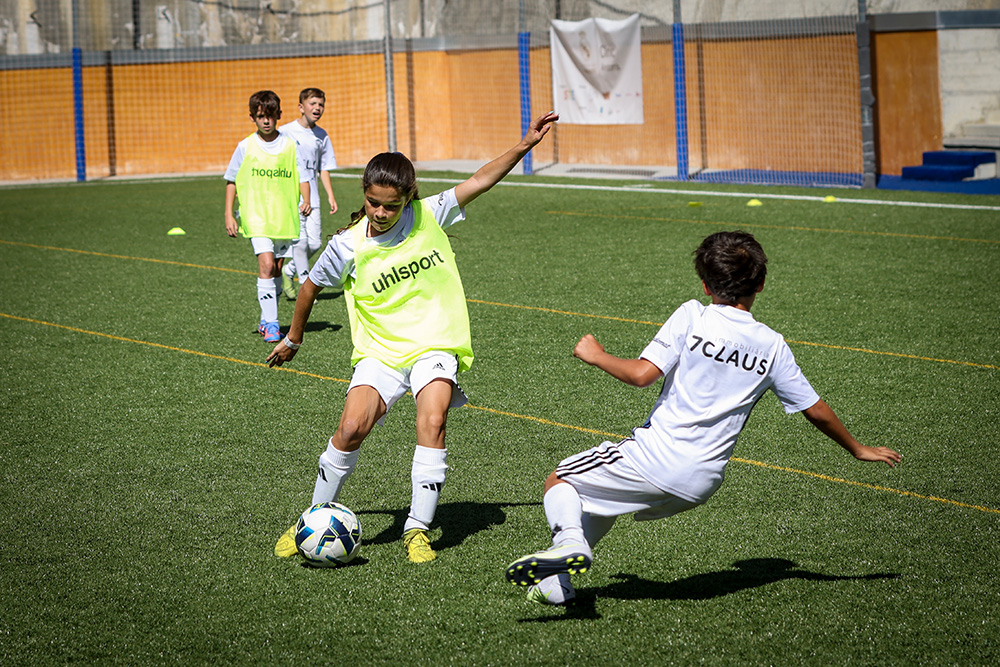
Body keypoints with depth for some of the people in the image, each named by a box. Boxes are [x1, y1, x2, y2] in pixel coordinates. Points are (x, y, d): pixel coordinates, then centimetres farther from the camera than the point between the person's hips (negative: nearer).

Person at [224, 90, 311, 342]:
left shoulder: (290, 146, 3)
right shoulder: (245, 147, 1)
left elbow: (302, 177, 7)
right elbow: (231, 181, 9)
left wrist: (305, 200, -12)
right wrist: (229, 214, 3)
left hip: (285, 217, 2)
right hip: (256, 217, -2)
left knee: (276, 271, 7)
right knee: (266, 266, -17)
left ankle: (266, 321, 23)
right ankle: (271, 324, -14)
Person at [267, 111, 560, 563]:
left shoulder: (429, 217, -3)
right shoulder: (348, 246, -5)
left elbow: (480, 181, -4)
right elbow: (311, 285, 12)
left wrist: (524, 146, -15)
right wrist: (293, 337, 23)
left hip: (435, 346, 0)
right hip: (380, 352, 0)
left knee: (432, 421, -25)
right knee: (352, 427, -21)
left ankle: (418, 530, -17)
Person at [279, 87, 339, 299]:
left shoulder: (322, 136, 11)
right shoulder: (286, 132, -4)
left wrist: (330, 195, 9)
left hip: (311, 199, 5)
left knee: (315, 243, -2)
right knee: (300, 240, -13)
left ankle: (289, 270, 24)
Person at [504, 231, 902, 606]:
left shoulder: (692, 316, -4)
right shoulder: (772, 346, 7)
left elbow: (641, 374, -14)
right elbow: (816, 411, 14)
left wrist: (596, 356, 4)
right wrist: (858, 450, 29)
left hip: (655, 457, -5)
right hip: (701, 486, 5)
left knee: (558, 481, 13)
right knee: (601, 503, 28)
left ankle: (569, 541, -19)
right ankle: (558, 582, 11)